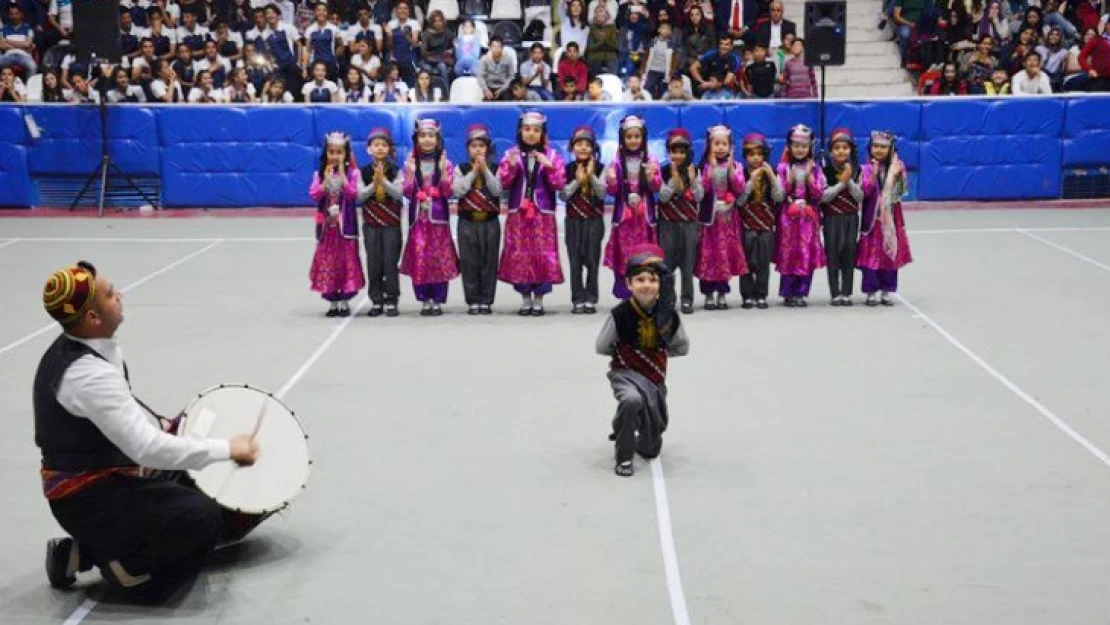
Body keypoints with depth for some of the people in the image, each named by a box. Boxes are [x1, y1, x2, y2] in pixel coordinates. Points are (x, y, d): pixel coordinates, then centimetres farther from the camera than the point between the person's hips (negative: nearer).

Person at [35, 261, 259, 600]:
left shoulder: (68, 349, 2)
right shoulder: (88, 374, -28)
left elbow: (121, 404, 19)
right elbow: (148, 449, -31)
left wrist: (165, 426, 9)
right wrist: (228, 448, -24)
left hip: (96, 481, 10)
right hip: (88, 497, -10)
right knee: (204, 515, -16)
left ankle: (82, 552, 16)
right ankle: (121, 563, 0)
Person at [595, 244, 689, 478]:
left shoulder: (668, 314, -10)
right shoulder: (620, 314, -17)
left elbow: (682, 348, 4)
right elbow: (601, 347, -4)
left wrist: (658, 352, -4)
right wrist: (625, 353, -5)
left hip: (655, 376, 3)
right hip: (625, 372, -3)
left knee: (651, 450, 9)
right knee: (632, 399, -40)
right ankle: (624, 457, -19)